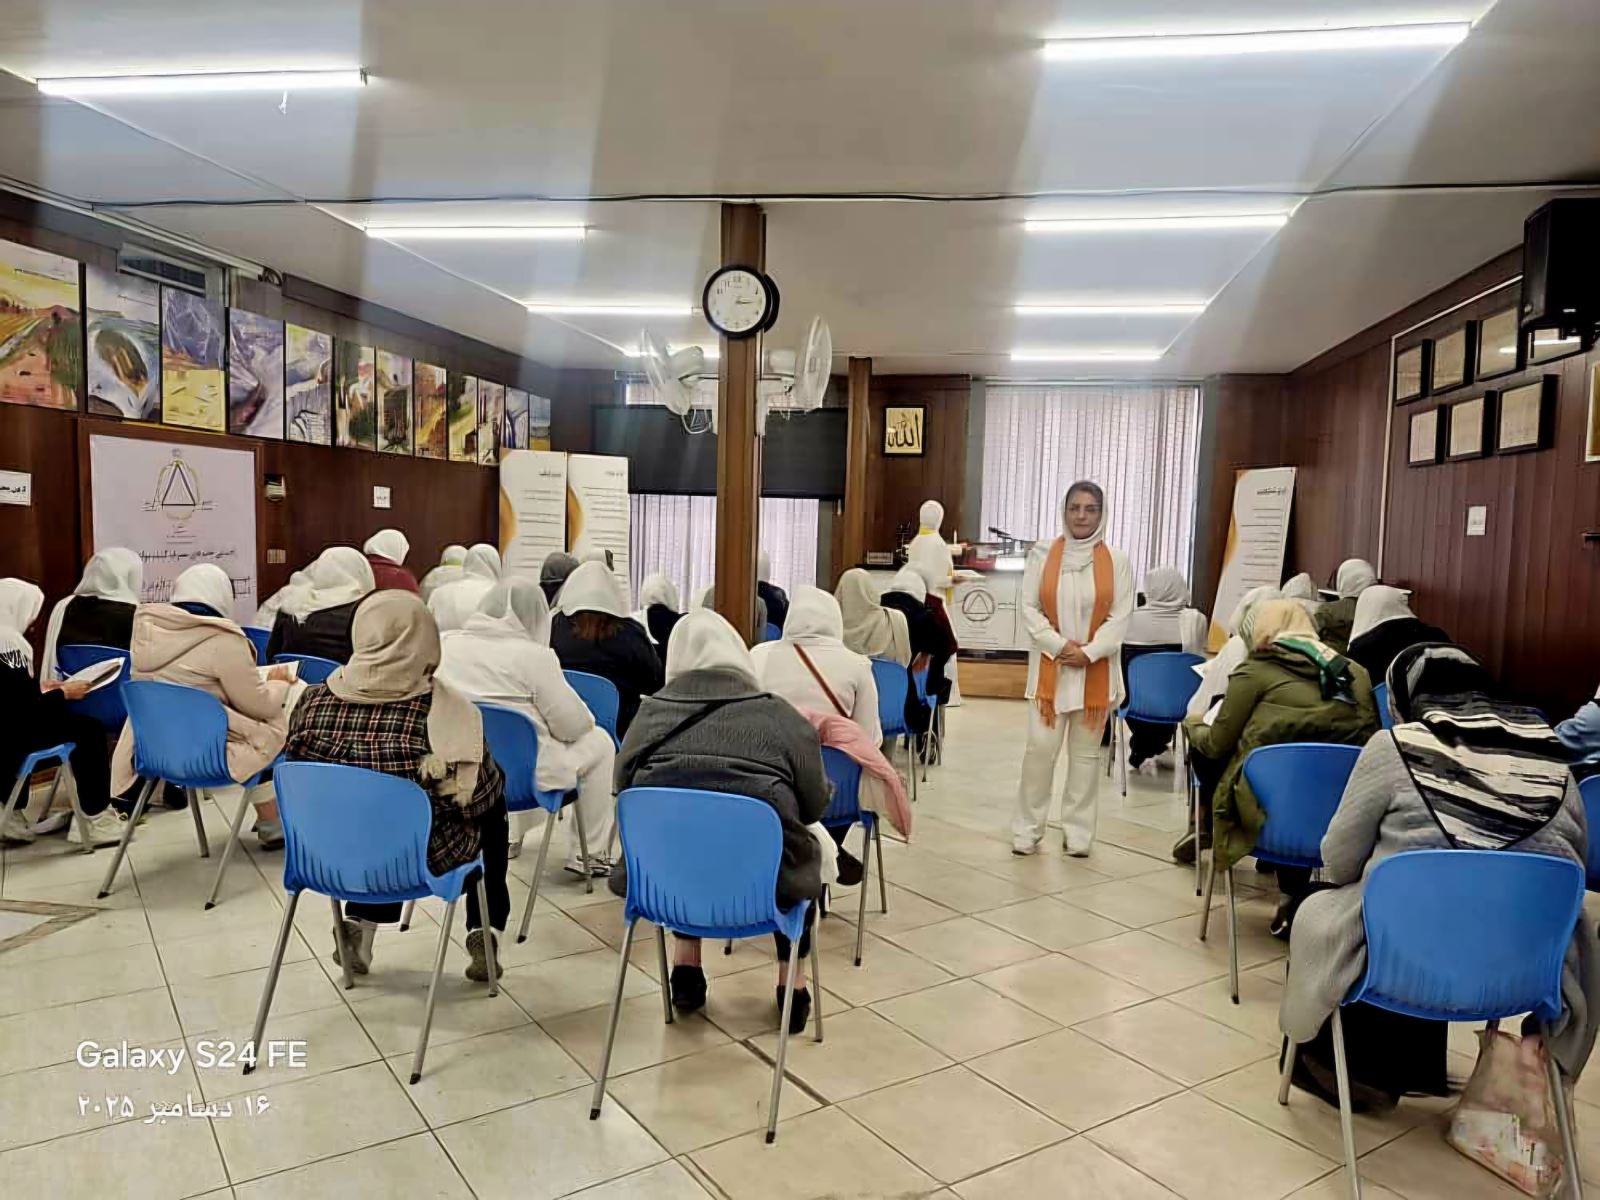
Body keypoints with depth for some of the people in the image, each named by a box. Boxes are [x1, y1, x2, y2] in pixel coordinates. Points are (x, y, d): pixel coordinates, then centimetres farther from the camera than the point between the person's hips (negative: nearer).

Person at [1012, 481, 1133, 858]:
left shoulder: (1117, 561, 1)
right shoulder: (1042, 554, 1)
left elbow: (1121, 616, -3)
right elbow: (1028, 608, -2)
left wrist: (1088, 653, -13)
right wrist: (1060, 646, -12)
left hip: (1097, 670, 1)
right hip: (1050, 667, -1)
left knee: (1086, 752, 8)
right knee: (1040, 748, -2)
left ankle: (1078, 832, 18)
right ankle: (1027, 829, 10)